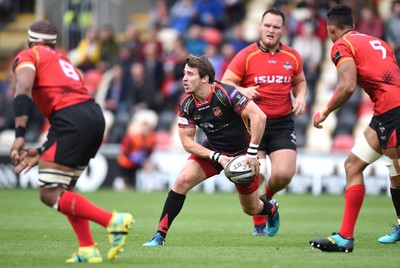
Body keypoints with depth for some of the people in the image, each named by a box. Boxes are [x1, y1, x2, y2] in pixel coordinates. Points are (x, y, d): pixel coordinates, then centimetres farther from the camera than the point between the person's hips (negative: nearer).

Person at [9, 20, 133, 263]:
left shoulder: (28, 57, 12)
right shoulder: (63, 61, 33)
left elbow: (24, 90, -11)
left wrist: (19, 136, -18)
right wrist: (41, 153, 29)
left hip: (71, 119, -8)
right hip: (95, 115, 8)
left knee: (50, 195, -4)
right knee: (63, 189, 22)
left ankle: (113, 221, -14)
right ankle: (88, 250, 13)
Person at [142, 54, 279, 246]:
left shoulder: (225, 93, -28)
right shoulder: (186, 104, -13)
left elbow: (259, 116, -32)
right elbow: (187, 142, -9)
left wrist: (252, 154, -32)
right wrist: (217, 157, -22)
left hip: (242, 154, -3)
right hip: (211, 151, 3)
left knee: (252, 209, 9)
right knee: (183, 180, -23)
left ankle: (271, 208, 48)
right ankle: (160, 235, -17)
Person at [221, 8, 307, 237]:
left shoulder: (292, 57, 7)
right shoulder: (245, 56, -3)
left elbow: (299, 82, 22)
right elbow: (225, 84, -3)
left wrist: (301, 97, 1)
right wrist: (241, 91, -23)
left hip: (282, 123, 2)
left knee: (284, 173, -11)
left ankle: (268, 199, 24)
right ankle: (259, 224, 9)